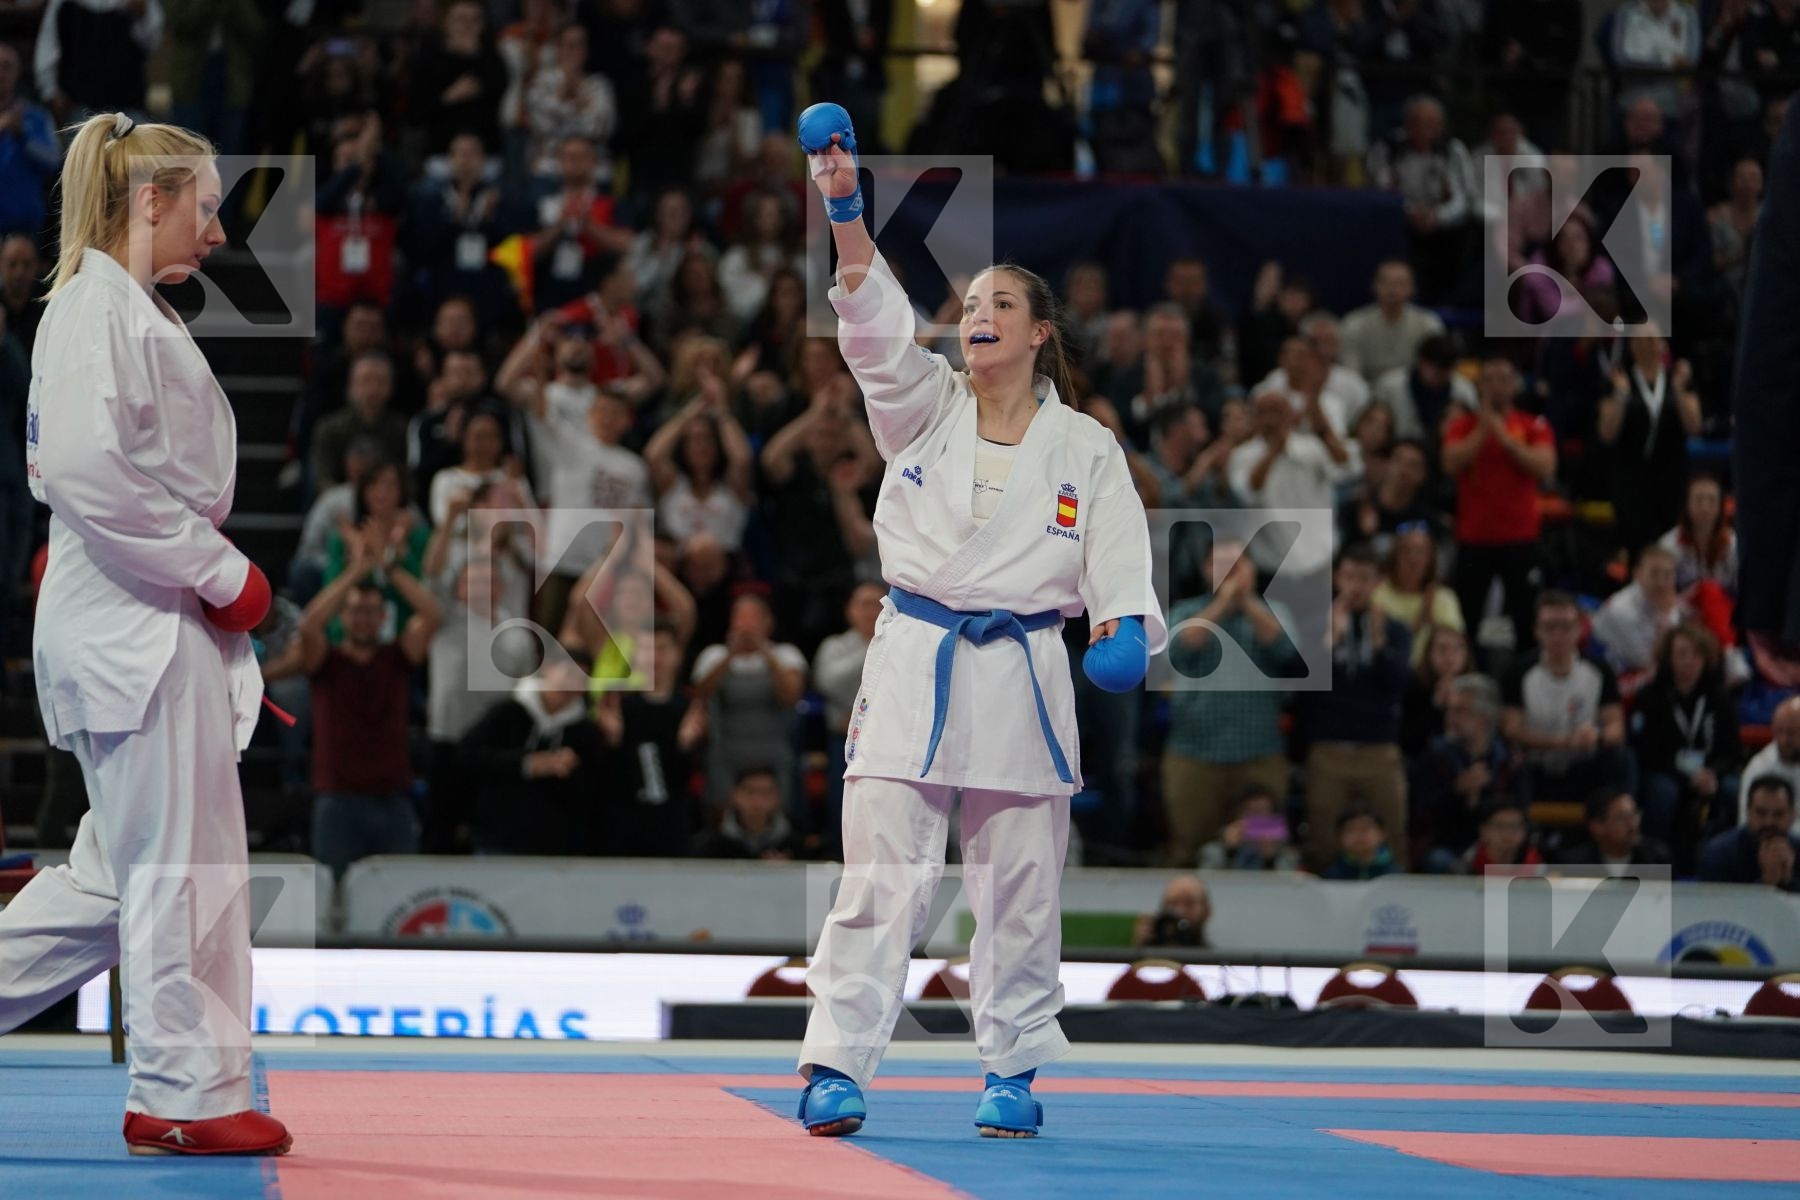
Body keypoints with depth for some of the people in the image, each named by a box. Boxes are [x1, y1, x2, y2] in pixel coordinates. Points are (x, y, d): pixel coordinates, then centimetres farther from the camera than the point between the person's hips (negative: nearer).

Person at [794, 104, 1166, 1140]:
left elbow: (1120, 560, 1)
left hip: (1023, 678, 1)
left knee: (1021, 891, 7)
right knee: (881, 878, -5)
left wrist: (1128, 631, -20)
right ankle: (837, 1067, -5)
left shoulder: (1084, 448, 6)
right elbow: (875, 326, -9)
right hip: (915, 666, 0)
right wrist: (847, 212, -22)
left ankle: (1014, 1072, 19)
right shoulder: (925, 410, 6)